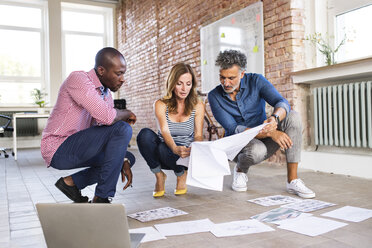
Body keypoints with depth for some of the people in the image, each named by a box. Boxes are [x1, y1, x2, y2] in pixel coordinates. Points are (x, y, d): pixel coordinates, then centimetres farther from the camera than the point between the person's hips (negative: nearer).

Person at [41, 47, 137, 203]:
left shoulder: (106, 94, 9)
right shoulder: (78, 79, -17)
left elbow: (110, 138, 10)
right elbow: (106, 117, -31)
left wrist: (123, 162, -3)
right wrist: (127, 114, -10)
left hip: (76, 150, 9)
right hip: (58, 148, -9)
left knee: (129, 158, 15)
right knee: (122, 129, -22)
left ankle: (72, 182, 11)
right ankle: (101, 198, -16)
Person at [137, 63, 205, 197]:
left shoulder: (197, 106, -2)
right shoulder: (161, 104, -6)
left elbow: (198, 135, -7)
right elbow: (164, 131, -21)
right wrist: (175, 148, -43)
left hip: (185, 156, -1)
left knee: (163, 149, -35)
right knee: (145, 134, -29)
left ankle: (182, 174, -1)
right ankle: (159, 176, -7)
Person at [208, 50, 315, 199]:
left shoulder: (256, 81, -9)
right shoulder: (214, 96, -12)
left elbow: (283, 103, -21)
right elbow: (233, 130, -20)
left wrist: (274, 118, -47)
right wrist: (269, 132, -33)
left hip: (265, 141, 3)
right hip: (239, 145, -2)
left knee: (293, 117, -24)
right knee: (256, 150, -39)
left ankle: (293, 181, -23)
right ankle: (240, 170, 0)